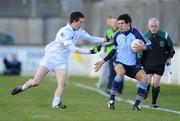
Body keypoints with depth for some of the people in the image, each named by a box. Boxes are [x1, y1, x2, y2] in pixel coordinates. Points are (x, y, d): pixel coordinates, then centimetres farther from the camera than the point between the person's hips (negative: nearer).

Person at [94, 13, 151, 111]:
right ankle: (111, 99, -25)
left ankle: (136, 104, -10)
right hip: (120, 62, 0)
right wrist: (103, 61, 19)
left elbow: (148, 46, -7)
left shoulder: (135, 33, -7)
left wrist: (143, 47, -31)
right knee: (120, 72, -35)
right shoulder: (117, 36, 4)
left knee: (144, 78, -24)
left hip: (133, 65, 0)